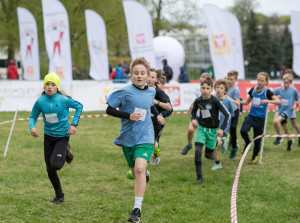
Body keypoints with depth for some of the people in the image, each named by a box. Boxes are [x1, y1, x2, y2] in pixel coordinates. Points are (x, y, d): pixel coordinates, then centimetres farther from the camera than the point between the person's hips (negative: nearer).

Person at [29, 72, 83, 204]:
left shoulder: (63, 99, -15)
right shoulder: (40, 102, -7)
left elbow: (79, 106, 1)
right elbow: (33, 116, 6)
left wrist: (74, 124, -4)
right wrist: (32, 127, -15)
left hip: (62, 135, -3)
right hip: (48, 136, 3)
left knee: (55, 164, -21)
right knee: (50, 169, 5)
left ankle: (66, 152, 15)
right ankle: (59, 196, 25)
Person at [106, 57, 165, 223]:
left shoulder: (151, 92, 4)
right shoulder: (125, 92, -10)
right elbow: (109, 110, -8)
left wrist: (158, 115, 11)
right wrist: (128, 116, -19)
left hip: (145, 137, 0)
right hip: (128, 137, 0)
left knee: (140, 168, -22)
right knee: (135, 172, 13)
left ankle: (137, 209, -19)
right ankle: (146, 175, 55)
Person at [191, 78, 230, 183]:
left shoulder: (215, 101, -17)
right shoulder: (198, 101, -5)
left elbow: (227, 115, -14)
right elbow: (193, 112, 15)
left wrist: (222, 129, -20)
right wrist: (193, 119, -6)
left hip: (213, 130, -2)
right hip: (201, 128, 2)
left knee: (208, 155, 8)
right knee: (197, 151, -17)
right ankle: (199, 176, -9)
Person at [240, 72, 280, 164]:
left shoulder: (267, 92, -8)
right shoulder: (253, 90, 5)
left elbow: (278, 101, -20)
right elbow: (247, 101, 18)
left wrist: (268, 101, -35)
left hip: (260, 118, -3)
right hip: (251, 115, 3)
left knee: (257, 139, 5)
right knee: (243, 131, -22)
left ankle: (255, 157, 25)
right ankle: (247, 143, 10)